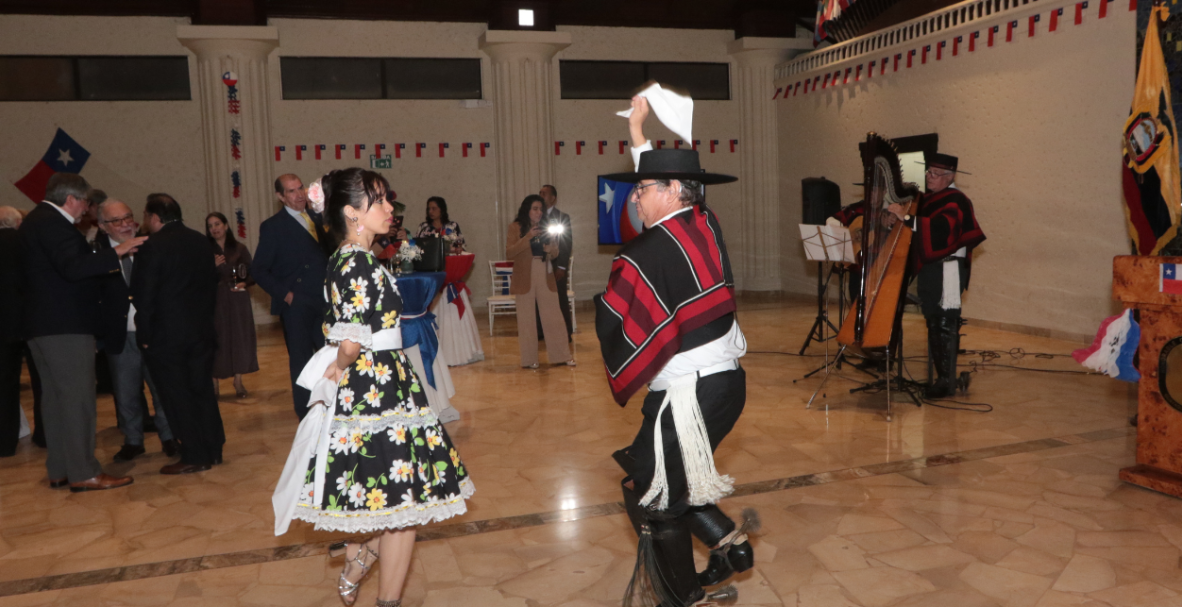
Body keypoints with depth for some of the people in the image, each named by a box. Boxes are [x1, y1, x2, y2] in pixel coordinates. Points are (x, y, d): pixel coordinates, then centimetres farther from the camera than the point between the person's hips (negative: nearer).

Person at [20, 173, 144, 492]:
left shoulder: (38, 220, 18)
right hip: (65, 325, -11)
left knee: (55, 396, 13)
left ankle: (59, 470, 20)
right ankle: (83, 473, -5)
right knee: (78, 396, -7)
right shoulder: (53, 223, -14)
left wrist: (102, 268, 20)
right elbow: (73, 267, -27)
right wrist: (116, 252, -25)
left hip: (43, 325, 11)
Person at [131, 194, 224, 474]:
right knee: (202, 390, 14)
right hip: (202, 331, 6)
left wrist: (145, 336, -4)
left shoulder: (154, 247, -14)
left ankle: (194, 456, 7)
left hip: (167, 335, -6)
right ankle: (213, 449, 19)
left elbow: (143, 296, -13)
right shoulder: (202, 241, 6)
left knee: (177, 396, 3)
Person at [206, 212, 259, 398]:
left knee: (239, 337, 3)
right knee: (216, 340, -3)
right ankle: (214, 383, 5)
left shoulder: (239, 249, 7)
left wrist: (244, 283, -12)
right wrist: (212, 266, -18)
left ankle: (238, 381, 11)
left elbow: (252, 273, 6)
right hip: (215, 301, -1)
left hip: (237, 300, 2)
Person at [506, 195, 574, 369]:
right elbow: (509, 253, -11)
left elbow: (555, 254, 13)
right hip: (525, 279, -3)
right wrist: (528, 237, -20)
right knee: (526, 318, 1)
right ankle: (529, 359, 8)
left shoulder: (546, 227, 12)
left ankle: (562, 355, 9)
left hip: (546, 278, 3)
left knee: (553, 316, 4)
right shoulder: (516, 227, 0)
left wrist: (551, 249, -10)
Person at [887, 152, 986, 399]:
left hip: (947, 271, -9)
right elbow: (919, 236, 18)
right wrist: (897, 215, 3)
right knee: (934, 324, 11)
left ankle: (947, 382, -1)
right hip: (928, 268, 9)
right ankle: (941, 376, 19)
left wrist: (907, 217, -27)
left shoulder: (955, 201, -9)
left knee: (945, 324, -6)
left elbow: (941, 229, -26)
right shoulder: (928, 199, 17)